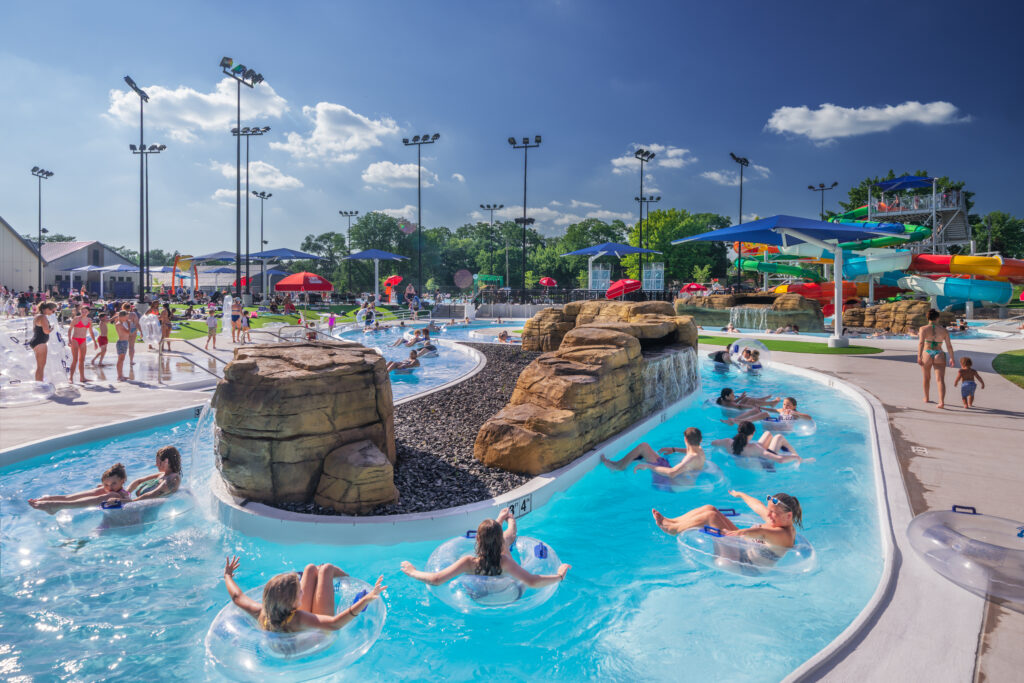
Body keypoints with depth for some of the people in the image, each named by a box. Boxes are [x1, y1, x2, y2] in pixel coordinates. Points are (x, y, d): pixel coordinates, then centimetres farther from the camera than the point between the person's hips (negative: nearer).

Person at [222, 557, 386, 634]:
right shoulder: (297, 620, -48)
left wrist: (228, 576, 4)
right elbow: (334, 624, -59)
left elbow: (237, 596, -14)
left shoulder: (262, 614, -33)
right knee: (326, 569, 4)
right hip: (319, 633, -5)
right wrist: (366, 599, -66)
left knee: (311, 568, 15)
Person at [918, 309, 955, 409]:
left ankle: (926, 398, 36)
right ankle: (941, 402, -22)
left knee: (926, 378, 20)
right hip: (939, 355, 1)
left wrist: (919, 357, -22)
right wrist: (951, 358, 18)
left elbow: (921, 343, -16)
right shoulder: (943, 330, 6)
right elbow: (949, 346, 7)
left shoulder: (923, 329, -2)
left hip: (927, 355, 0)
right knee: (940, 380, -6)